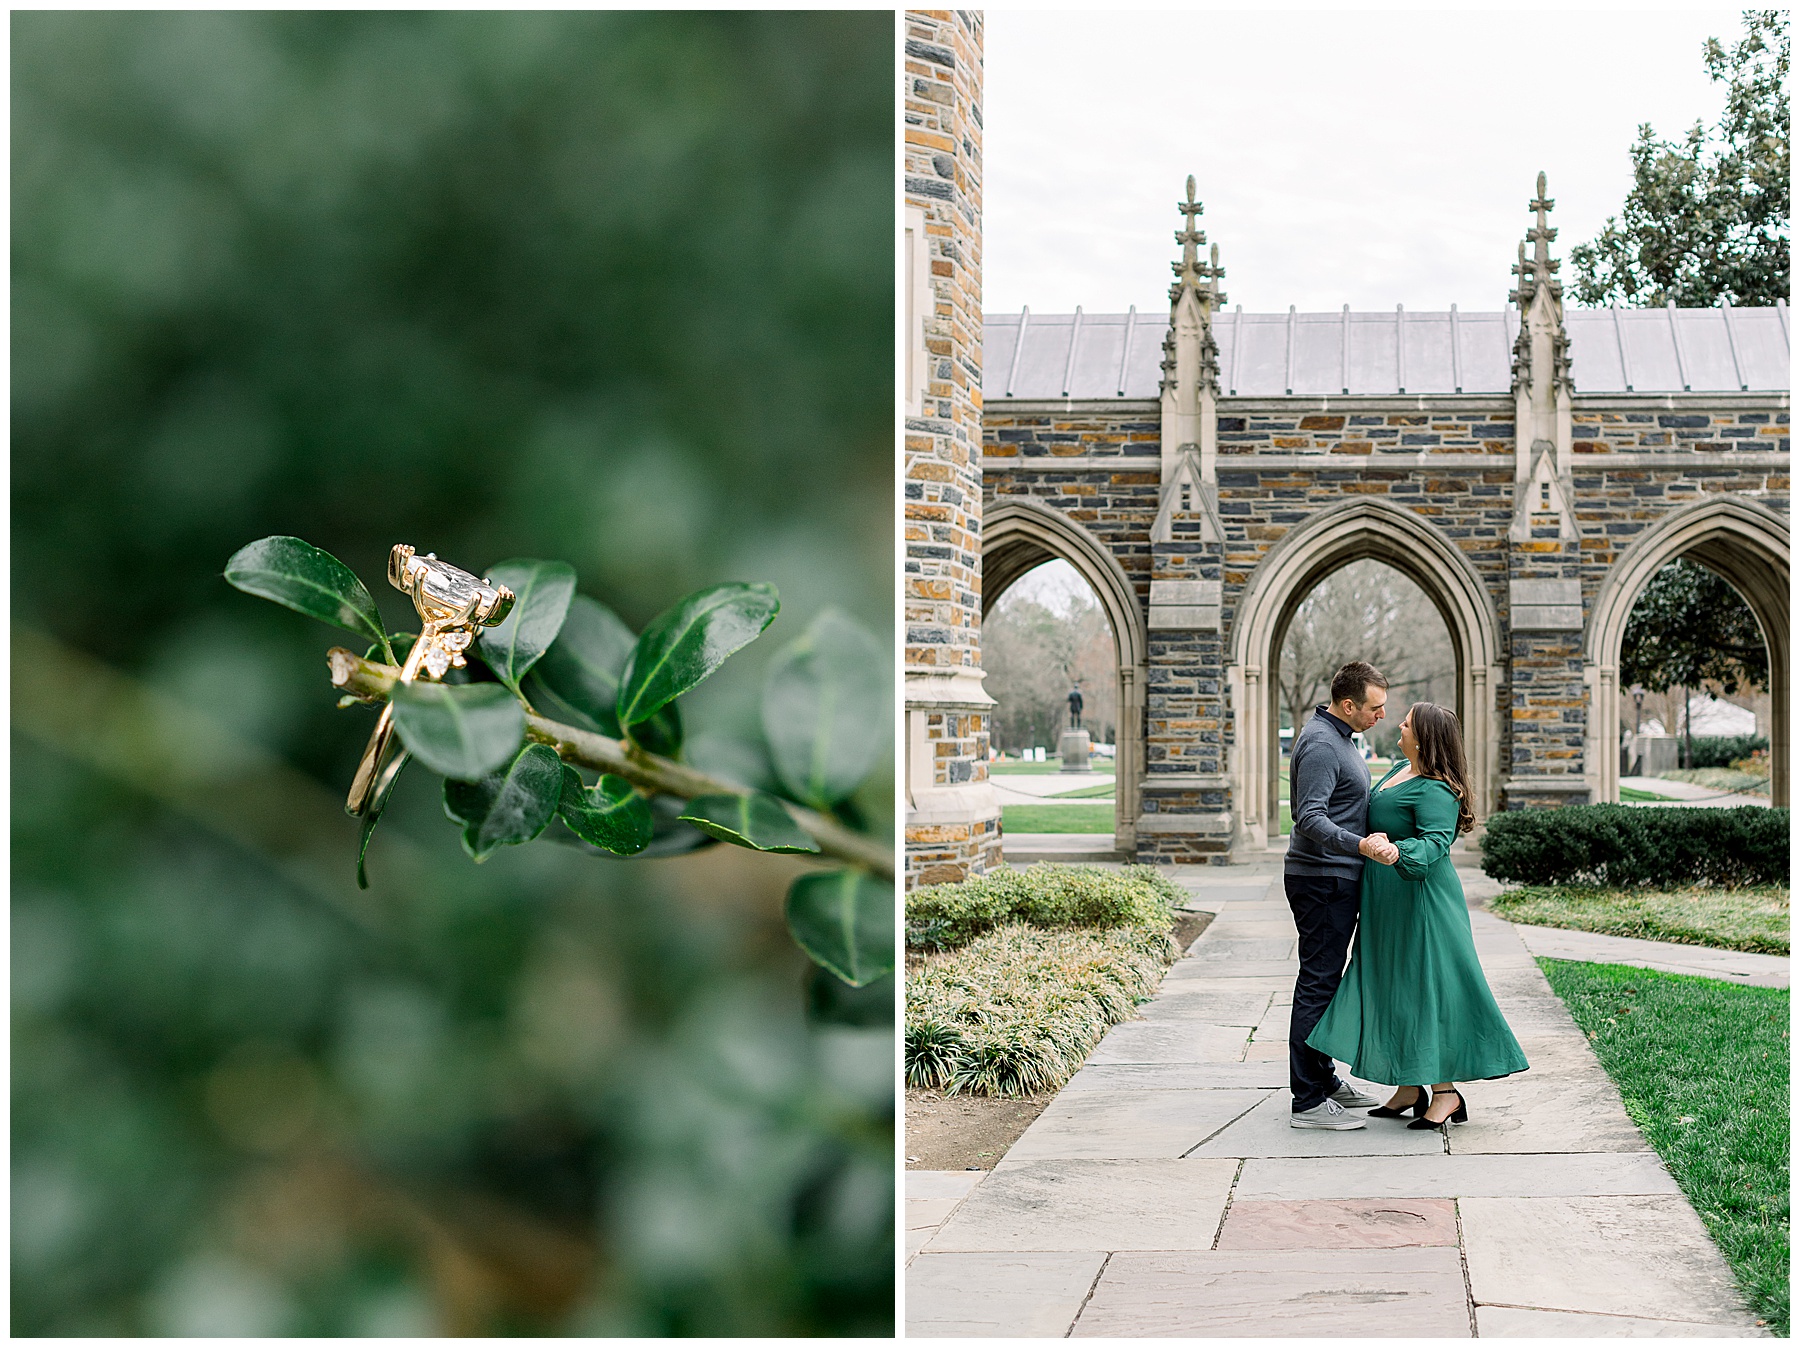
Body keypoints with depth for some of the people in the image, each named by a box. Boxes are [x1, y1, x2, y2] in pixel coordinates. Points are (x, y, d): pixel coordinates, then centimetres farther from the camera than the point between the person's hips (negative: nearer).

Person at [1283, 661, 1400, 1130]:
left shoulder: (1337, 738, 15)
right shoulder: (1320, 744, -19)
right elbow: (1311, 819, -28)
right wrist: (1361, 845, -40)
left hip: (1335, 879, 11)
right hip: (1322, 880, -11)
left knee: (1325, 980, 17)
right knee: (1317, 983, -8)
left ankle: (1323, 1079, 27)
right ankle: (1308, 1101, -6)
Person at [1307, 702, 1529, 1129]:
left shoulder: (1434, 790, -18)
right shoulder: (1401, 770, 11)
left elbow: (1435, 841, -32)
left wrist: (1396, 853, -47)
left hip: (1419, 901, -10)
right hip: (1389, 901, 10)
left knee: (1426, 989, -5)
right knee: (1394, 988, 11)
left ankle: (1447, 1093, 3)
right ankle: (1409, 1089, 18)